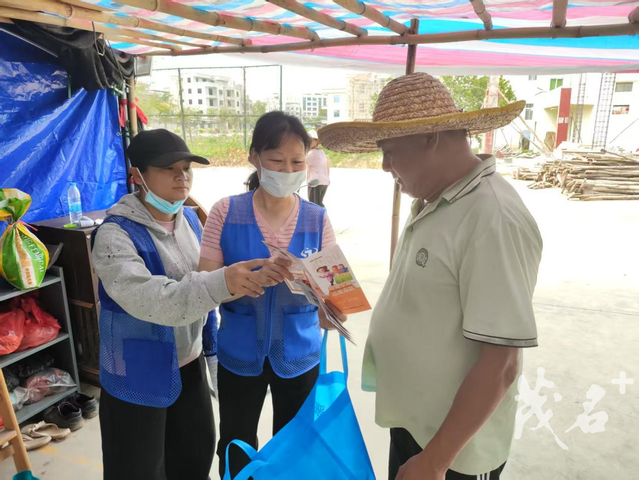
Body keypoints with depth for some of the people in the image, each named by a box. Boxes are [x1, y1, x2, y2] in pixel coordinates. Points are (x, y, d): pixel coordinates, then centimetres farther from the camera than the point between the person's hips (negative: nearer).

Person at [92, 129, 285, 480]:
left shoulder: (190, 218, 0)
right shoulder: (116, 234, -22)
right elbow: (149, 299, -38)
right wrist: (222, 284, -49)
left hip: (188, 364, 6)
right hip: (139, 375, -6)